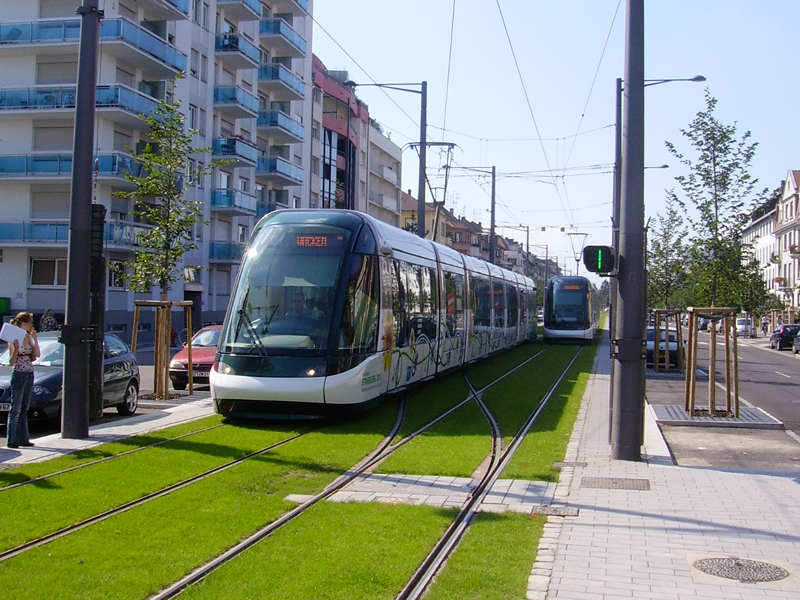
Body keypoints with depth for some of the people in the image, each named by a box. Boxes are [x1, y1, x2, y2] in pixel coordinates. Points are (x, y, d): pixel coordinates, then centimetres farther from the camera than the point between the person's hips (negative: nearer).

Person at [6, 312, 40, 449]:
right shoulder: (14, 339, -10)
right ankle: (12, 440, -2)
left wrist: (35, 338, 0)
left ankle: (23, 438, 15)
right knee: (15, 409, -5)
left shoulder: (28, 337, 9)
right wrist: (16, 349, -29)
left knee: (24, 409, 11)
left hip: (29, 374, 7)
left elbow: (36, 355, 4)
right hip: (19, 374, -7)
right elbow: (12, 361, -13)